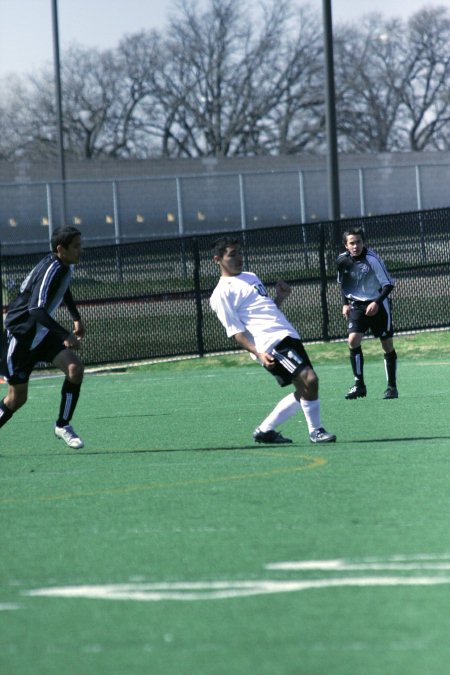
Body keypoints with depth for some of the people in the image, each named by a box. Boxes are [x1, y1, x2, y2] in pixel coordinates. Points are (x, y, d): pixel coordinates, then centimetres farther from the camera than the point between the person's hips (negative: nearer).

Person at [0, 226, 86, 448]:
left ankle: (62, 426, -1)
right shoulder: (50, 270, -27)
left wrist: (76, 318, 25)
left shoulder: (65, 266, 0)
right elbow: (36, 309, -38)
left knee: (75, 368, -14)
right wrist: (66, 336, -45)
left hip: (43, 332, 7)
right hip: (21, 334, -7)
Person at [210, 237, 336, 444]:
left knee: (303, 392, 6)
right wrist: (258, 353, -19)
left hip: (288, 336, 9)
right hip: (270, 343, -9)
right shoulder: (222, 293, -2)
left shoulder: (251, 277, 24)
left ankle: (265, 430, 16)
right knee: (309, 379, -21)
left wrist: (280, 297, 13)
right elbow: (236, 332, -7)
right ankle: (315, 431, -6)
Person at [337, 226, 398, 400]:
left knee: (387, 345, 3)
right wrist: (345, 303, 4)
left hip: (378, 305, -3)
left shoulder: (372, 259, -19)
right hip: (357, 305, 3)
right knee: (353, 340, -16)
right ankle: (359, 384, -11)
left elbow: (388, 284, -18)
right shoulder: (343, 260, -5)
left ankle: (392, 387, 15)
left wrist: (377, 302, -30)